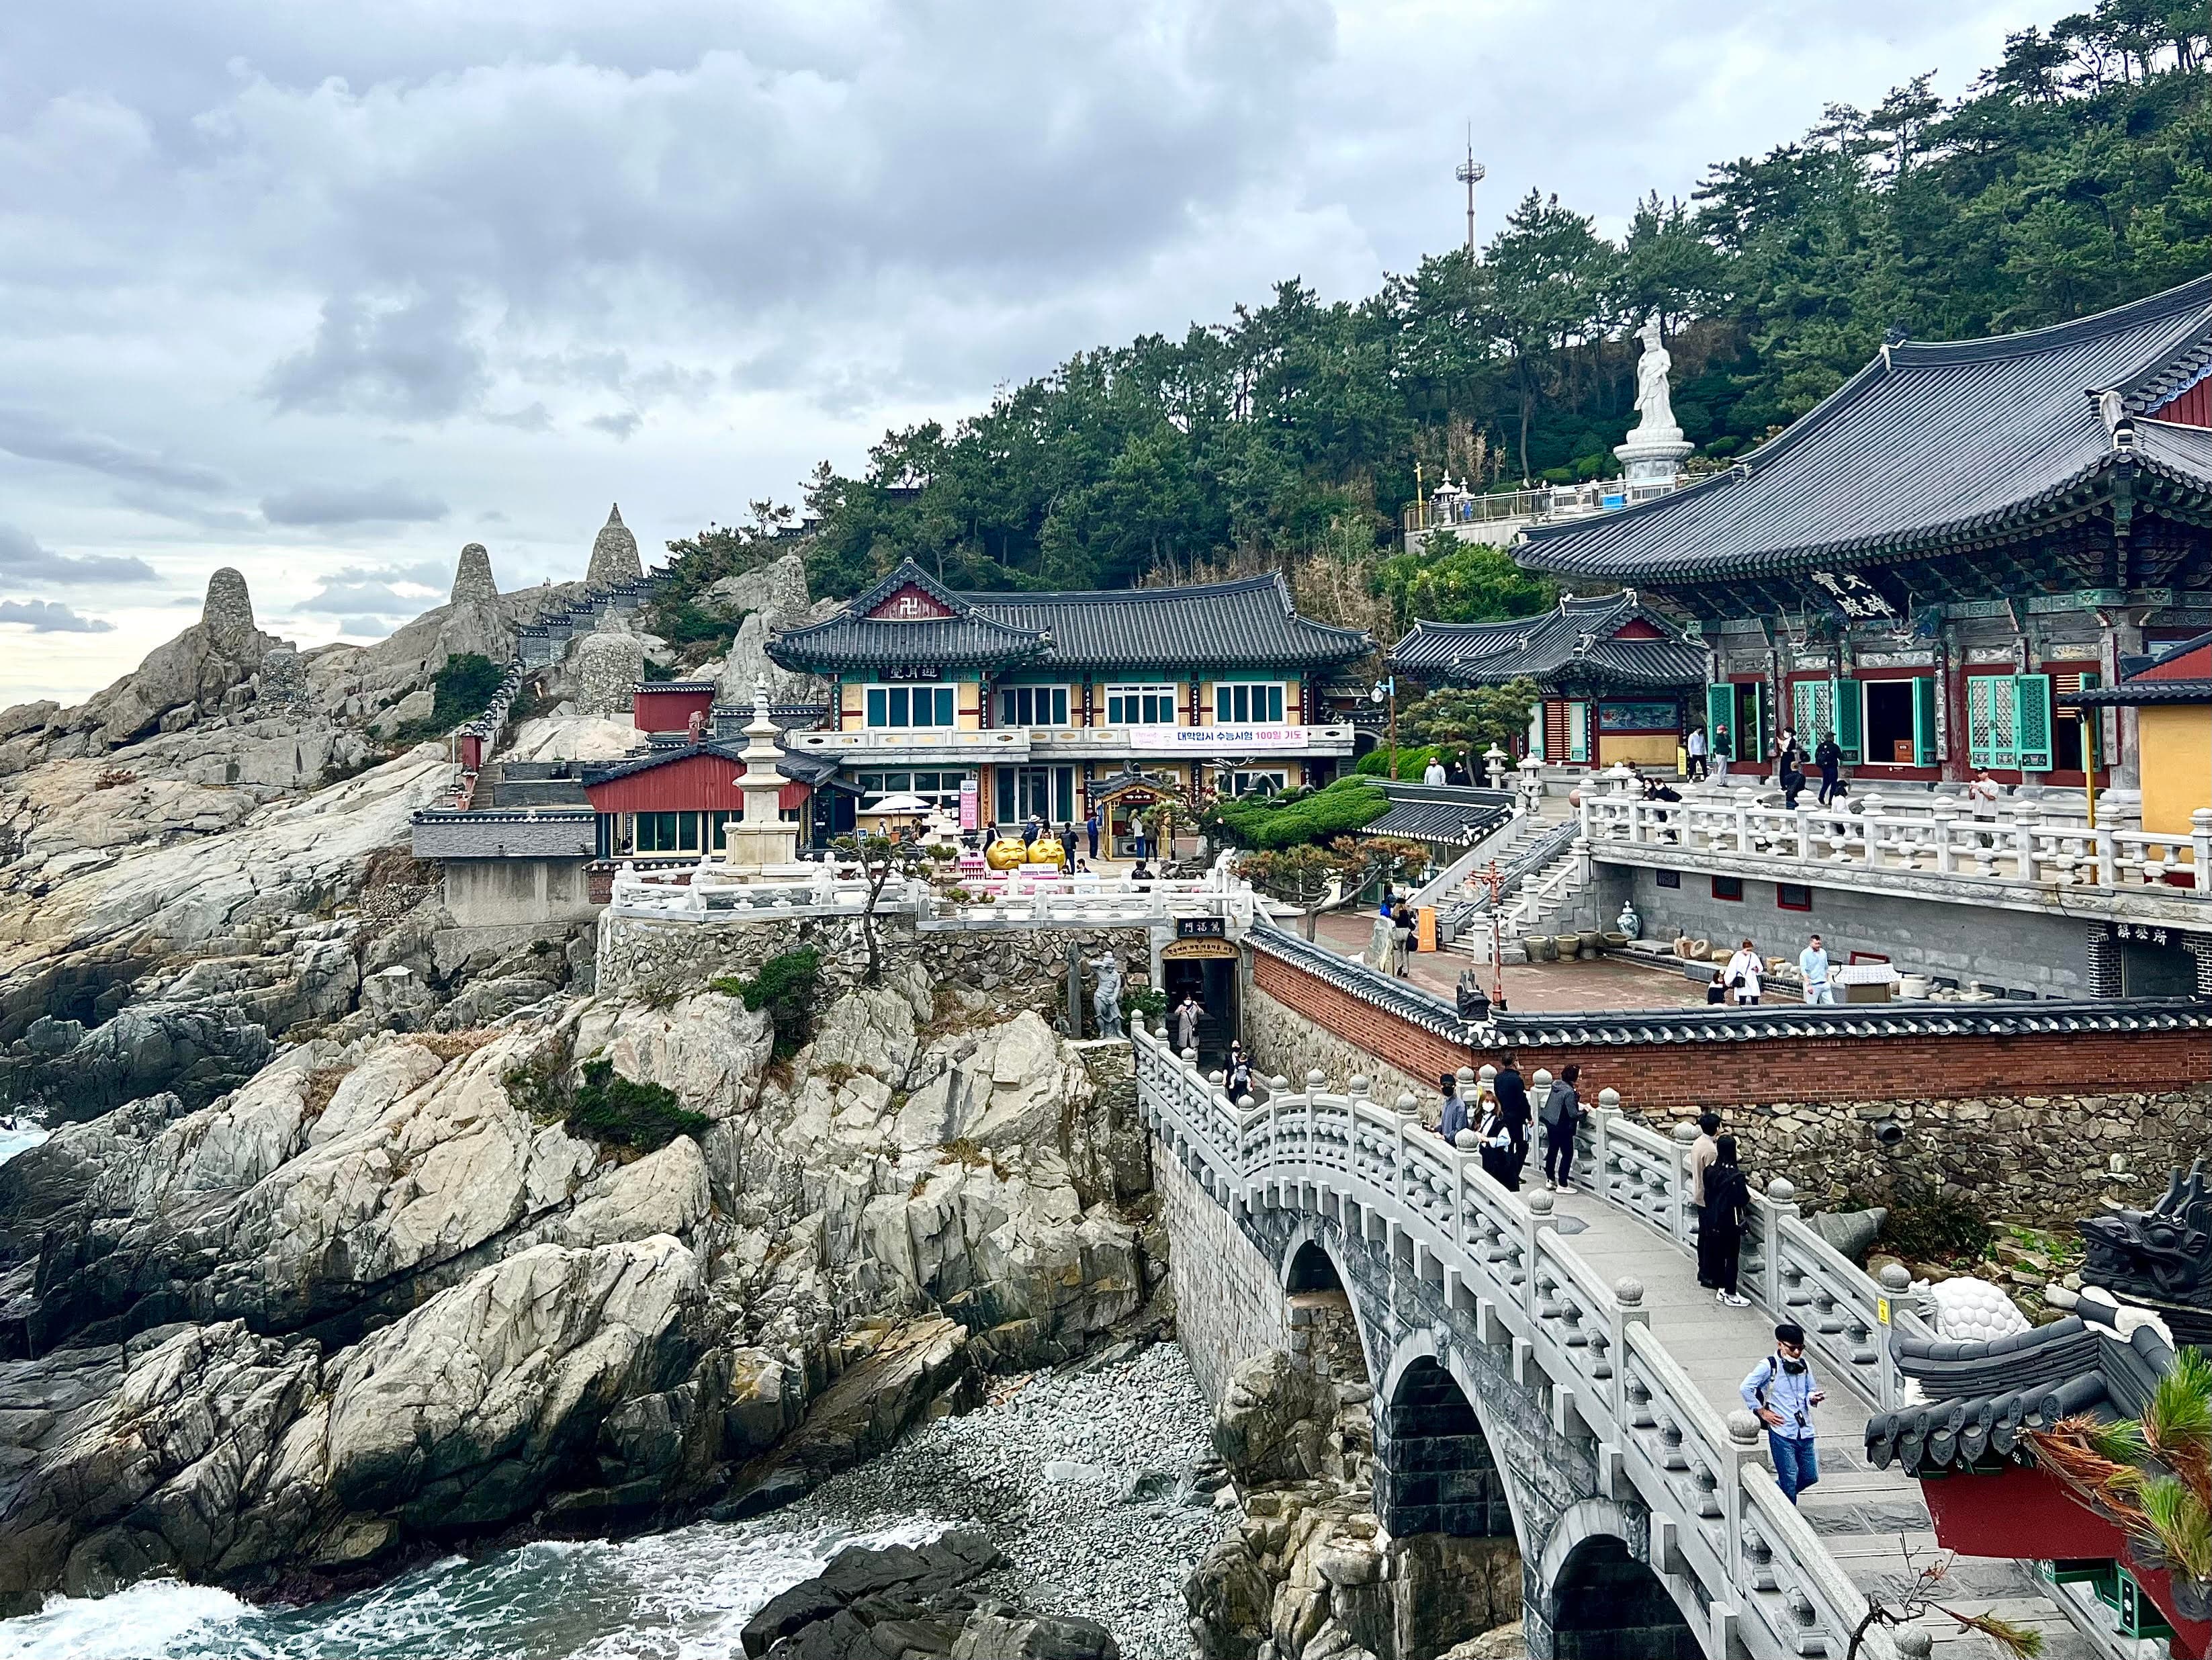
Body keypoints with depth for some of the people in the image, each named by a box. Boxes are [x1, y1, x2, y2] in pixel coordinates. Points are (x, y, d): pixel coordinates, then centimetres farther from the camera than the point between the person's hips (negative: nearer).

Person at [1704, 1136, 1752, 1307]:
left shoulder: (1710, 1170, -5)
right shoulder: (1735, 1175, -24)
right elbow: (1743, 1199, -18)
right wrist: (1746, 1189, 2)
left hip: (1713, 1219, 6)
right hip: (1731, 1221, -6)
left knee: (1718, 1254, 18)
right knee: (1732, 1257, 6)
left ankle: (1720, 1289, 28)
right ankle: (1730, 1295, 14)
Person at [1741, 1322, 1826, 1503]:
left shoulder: (1803, 1365, 8)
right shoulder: (1769, 1366, -10)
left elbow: (1809, 1392, 18)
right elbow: (1746, 1388, -13)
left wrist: (1813, 1398, -5)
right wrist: (1762, 1412, -10)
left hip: (1805, 1432, 6)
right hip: (1782, 1433, -6)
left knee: (1810, 1476, 12)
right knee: (1789, 1480, -1)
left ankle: (1775, 1492, 36)